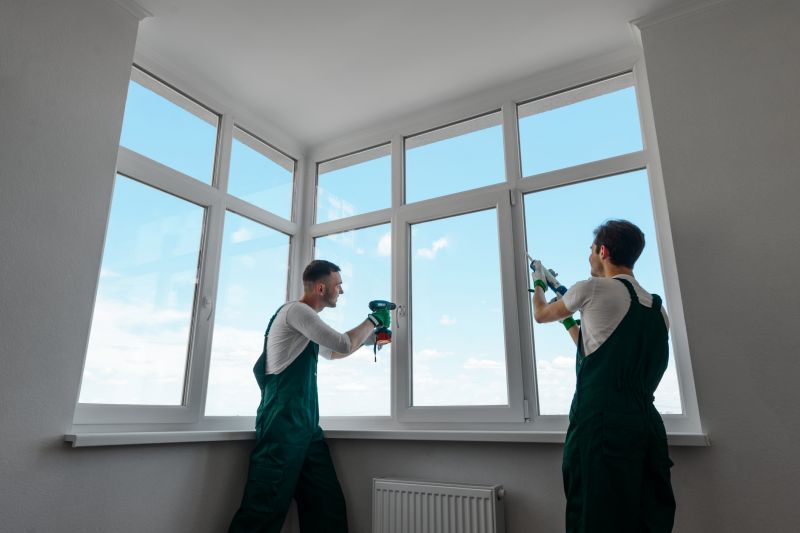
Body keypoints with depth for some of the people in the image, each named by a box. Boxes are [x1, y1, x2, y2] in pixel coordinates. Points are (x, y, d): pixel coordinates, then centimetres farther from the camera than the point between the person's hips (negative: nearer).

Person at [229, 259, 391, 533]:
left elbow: (332, 352, 37)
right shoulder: (295, 310, -8)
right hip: (283, 424, -9)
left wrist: (370, 336, 29)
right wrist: (373, 320, 6)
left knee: (329, 507, 4)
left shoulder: (304, 318, 21)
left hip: (306, 425, 9)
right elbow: (344, 345, -10)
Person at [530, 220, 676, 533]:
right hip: (647, 423, 8)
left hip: (601, 421, -7)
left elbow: (541, 315, 14)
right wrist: (569, 321, 37)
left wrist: (538, 283, 34)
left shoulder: (593, 289, -4)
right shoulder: (659, 310, 17)